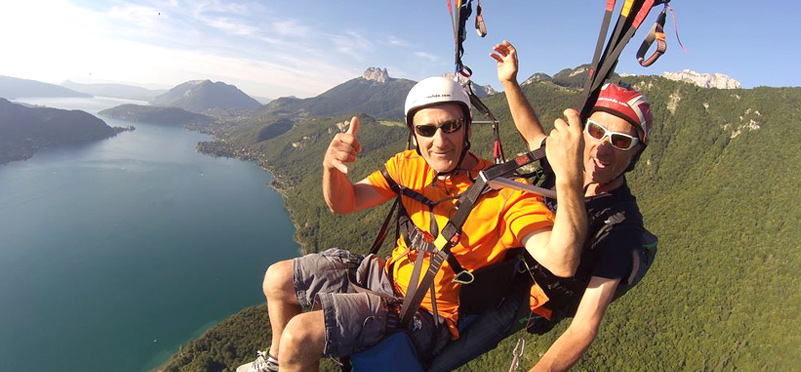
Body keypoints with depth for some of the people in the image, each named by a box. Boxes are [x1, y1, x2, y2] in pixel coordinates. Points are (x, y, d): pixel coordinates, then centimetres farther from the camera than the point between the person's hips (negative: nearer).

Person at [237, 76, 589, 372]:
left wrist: (568, 176, -48)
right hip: (389, 275, 7)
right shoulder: (409, 166, -5)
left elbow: (562, 263, -34)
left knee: (300, 335, -23)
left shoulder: (504, 193, -22)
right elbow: (343, 202, -4)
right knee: (277, 279, 13)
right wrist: (332, 167, -26)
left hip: (428, 315, -6)